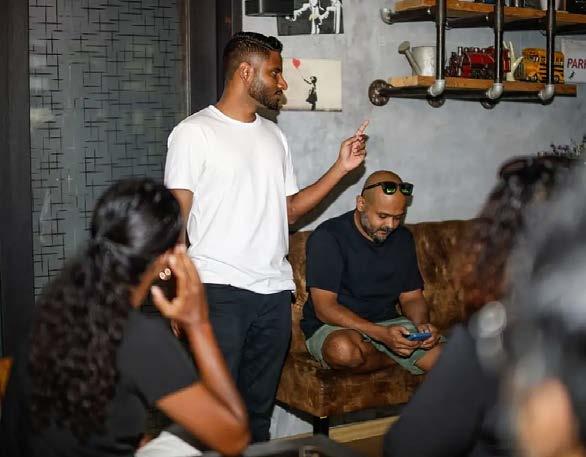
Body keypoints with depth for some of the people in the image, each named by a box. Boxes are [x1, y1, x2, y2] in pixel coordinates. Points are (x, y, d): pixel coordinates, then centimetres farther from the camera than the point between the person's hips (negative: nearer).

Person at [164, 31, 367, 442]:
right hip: (219, 289, -6)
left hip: (274, 291, 6)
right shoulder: (195, 133, -3)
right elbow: (175, 218, -7)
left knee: (259, 410, 14)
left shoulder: (274, 136, 16)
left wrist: (341, 168, 9)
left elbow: (288, 209, 16)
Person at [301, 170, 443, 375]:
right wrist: (381, 334, -31)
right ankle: (396, 358, -9)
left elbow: (411, 296, 12)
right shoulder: (328, 237, -14)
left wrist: (422, 324, -12)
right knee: (343, 349, -39)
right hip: (333, 328, -2)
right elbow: (324, 308, -20)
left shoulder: (402, 238, 7)